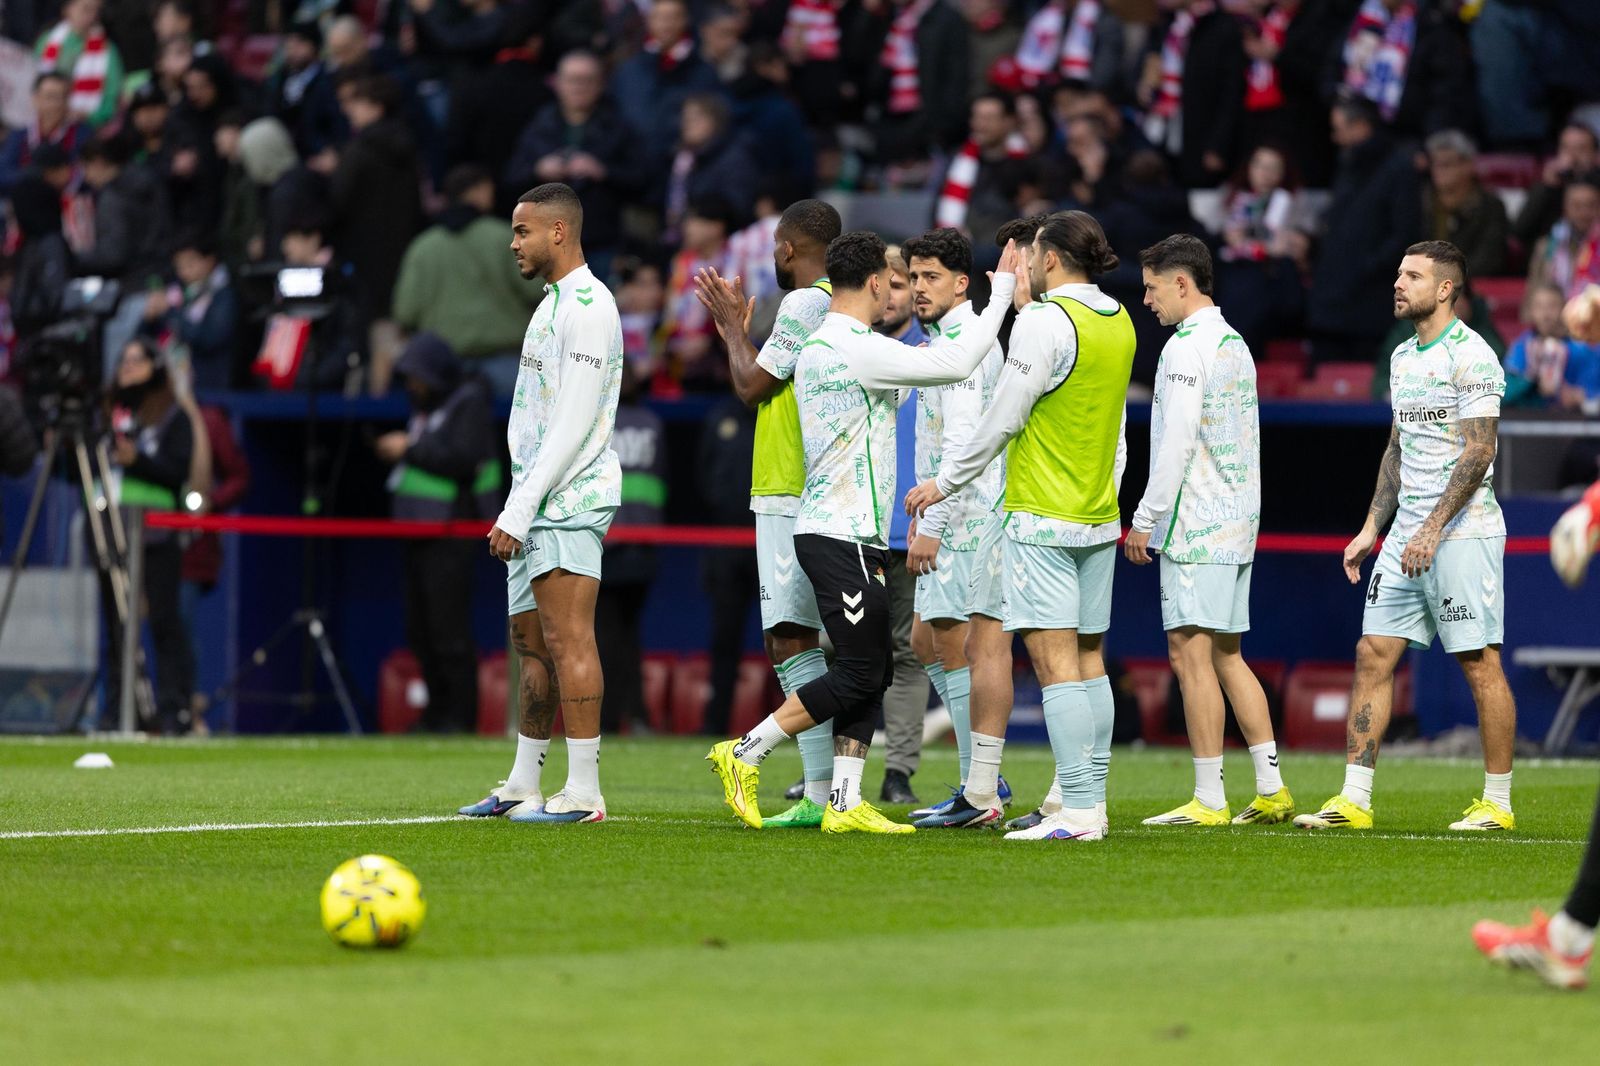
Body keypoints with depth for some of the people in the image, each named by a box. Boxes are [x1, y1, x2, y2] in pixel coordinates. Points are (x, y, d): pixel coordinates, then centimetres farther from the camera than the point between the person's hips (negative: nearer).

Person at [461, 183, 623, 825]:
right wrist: (515, 512, 19)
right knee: (531, 642, 12)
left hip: (569, 499, -10)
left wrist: (518, 511, -19)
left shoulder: (587, 305, -12)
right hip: (539, 504, 10)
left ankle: (583, 793, -13)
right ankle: (522, 787, 18)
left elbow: (575, 424, -19)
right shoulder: (553, 303, 20)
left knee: (568, 639, -12)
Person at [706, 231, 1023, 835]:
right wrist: (1003, 292, -12)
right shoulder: (857, 350, -16)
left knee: (872, 673, 8)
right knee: (859, 673, -8)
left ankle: (844, 803, 6)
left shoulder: (817, 348, 15)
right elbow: (956, 364, -20)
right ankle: (744, 755, -4)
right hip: (841, 536, -10)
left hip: (852, 537, 10)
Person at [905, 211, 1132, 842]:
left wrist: (945, 483, 0)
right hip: (1100, 518, 8)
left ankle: (1077, 812, -15)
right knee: (1088, 659, 11)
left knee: (1055, 661, -10)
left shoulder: (1044, 322, -14)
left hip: (1041, 517, -8)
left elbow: (1002, 420, -11)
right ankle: (1092, 801, 12)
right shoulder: (1119, 322, 10)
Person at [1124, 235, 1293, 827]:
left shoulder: (1187, 345, -12)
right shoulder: (1235, 344, 17)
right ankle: (1271, 790, 11)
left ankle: (1209, 800, -9)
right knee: (1226, 655, 13)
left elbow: (1178, 441, -18)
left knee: (1190, 653, -8)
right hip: (1236, 521, 10)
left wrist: (1145, 518, -13)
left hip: (1195, 523, -10)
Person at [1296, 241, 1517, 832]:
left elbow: (1477, 454, -17)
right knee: (1373, 655, 2)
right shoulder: (1403, 357, 15)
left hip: (1463, 532, -8)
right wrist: (1371, 528, 18)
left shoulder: (1471, 357, -11)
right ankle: (1354, 800, 3)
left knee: (1481, 665, -4)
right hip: (1407, 534, 9)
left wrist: (1432, 530, -21)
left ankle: (1497, 803, 3)